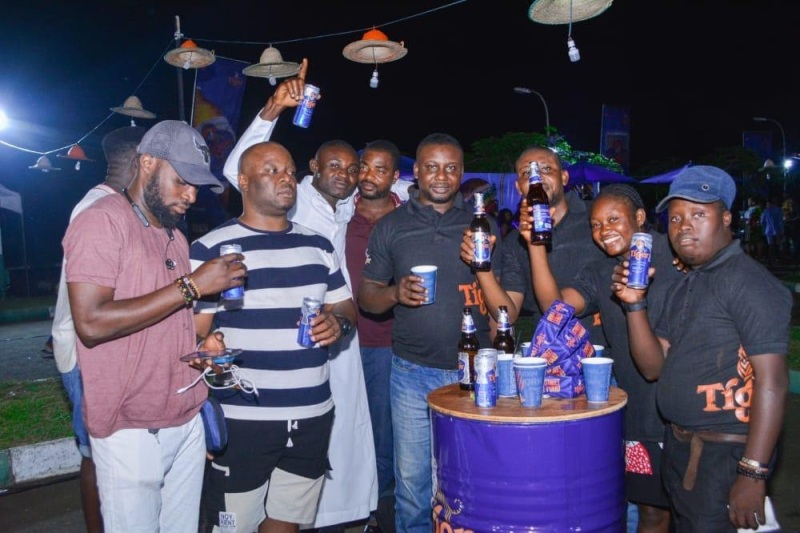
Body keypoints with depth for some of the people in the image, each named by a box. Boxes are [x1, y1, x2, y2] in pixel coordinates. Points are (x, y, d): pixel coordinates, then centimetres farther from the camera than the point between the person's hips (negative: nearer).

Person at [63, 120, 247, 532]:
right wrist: (192, 286, -22)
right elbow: (91, 323, -23)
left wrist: (204, 344, 1)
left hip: (188, 421, 7)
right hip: (131, 432, -7)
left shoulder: (174, 236, 14)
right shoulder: (102, 222, -11)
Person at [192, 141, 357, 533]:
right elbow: (192, 334, -8)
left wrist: (338, 324, -3)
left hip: (313, 415, 5)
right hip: (241, 419, -4)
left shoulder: (318, 245, 11)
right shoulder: (211, 249, -5)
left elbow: (345, 306, 19)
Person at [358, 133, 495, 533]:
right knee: (412, 477, 9)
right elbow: (366, 296, 4)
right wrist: (395, 294, -13)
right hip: (413, 372, 0)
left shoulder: (483, 225, 6)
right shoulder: (391, 226, 4)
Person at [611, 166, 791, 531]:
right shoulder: (686, 286, 11)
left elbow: (772, 383, -21)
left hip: (726, 456, -8)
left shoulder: (749, 282, -15)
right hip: (679, 448, 8)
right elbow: (654, 368, 6)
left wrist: (752, 475, -23)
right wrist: (635, 305, -7)